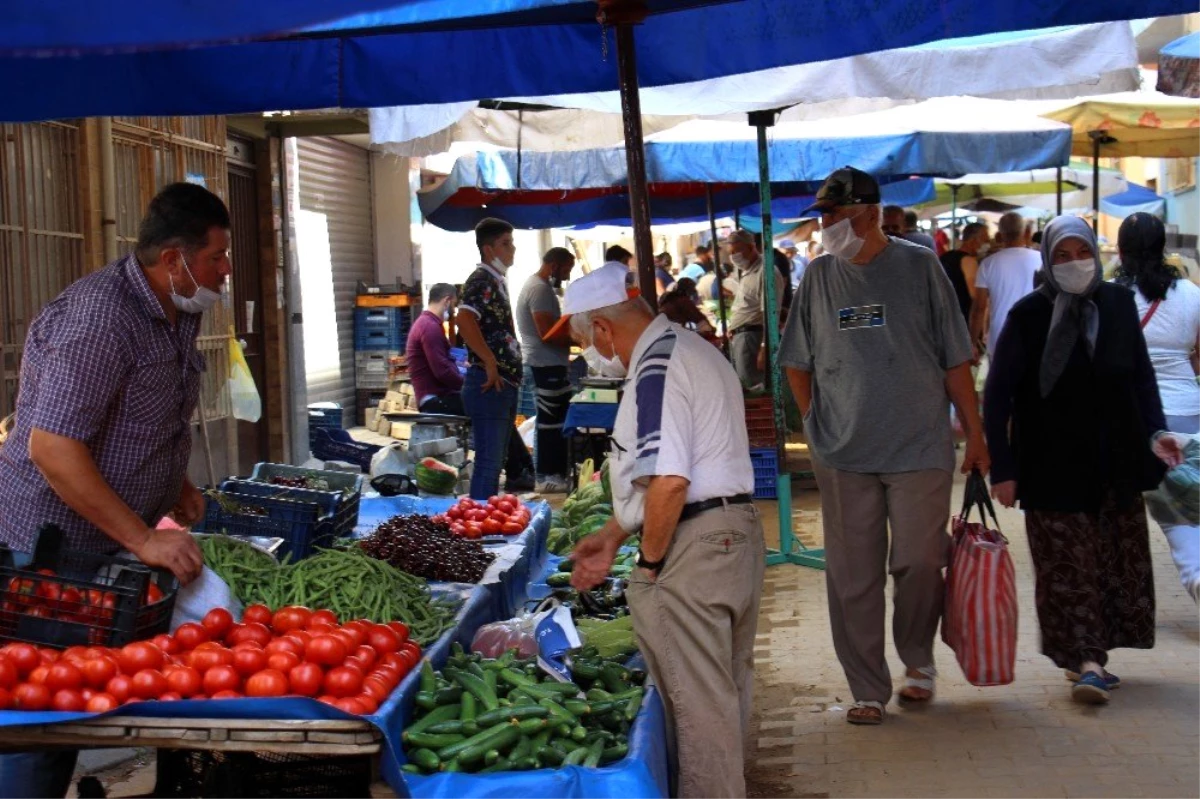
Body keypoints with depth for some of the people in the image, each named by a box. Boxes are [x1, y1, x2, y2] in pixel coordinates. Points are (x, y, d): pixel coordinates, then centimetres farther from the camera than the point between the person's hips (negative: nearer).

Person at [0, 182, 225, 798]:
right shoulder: (97, 319, -23)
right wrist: (144, 540, -29)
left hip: (119, 546, 9)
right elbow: (51, 449, -28)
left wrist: (178, 487, 10)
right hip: (56, 548, -9)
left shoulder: (177, 313, 7)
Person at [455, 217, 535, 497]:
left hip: (505, 384, 10)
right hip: (490, 383, -10)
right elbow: (464, 319, -30)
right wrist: (490, 362, -26)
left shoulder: (497, 280, 17)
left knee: (497, 459, 15)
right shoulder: (481, 280, -13)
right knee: (488, 461, -8)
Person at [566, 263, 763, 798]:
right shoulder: (695, 351, 17)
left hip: (692, 550, -11)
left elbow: (668, 481, -26)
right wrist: (612, 537, 22)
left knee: (698, 703, -1)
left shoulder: (655, 371, -16)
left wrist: (649, 562, -13)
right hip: (738, 531, 11)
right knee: (728, 689, 20)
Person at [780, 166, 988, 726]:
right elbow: (797, 363, 15)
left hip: (920, 448, -2)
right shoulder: (819, 276, 6)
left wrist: (975, 434, 0)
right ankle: (867, 690, 16)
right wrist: (819, 423, 6)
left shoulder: (919, 266, -1)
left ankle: (917, 658, 27)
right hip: (842, 455, 2)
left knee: (918, 563, 0)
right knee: (852, 577, 4)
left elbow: (955, 360, 1)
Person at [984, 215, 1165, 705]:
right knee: (1067, 566, -5)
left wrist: (1156, 434, 3)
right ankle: (1089, 661, -2)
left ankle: (1091, 660, 18)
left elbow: (1141, 376, 13)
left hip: (1115, 462, 4)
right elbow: (998, 394, -5)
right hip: (1054, 466, -4)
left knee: (1119, 562, 8)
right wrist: (1003, 468, -10)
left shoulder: (1118, 304, 3)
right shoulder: (1029, 315, -6)